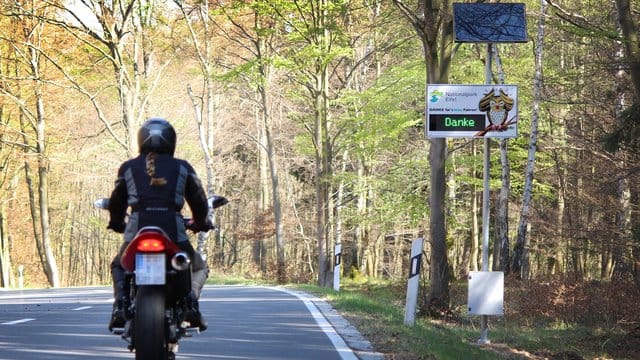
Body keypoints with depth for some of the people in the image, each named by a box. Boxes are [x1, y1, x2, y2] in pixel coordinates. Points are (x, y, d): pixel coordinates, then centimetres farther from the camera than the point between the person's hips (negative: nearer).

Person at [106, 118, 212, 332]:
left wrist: (117, 223, 40)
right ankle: (191, 302, -5)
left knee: (119, 266, 31)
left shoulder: (128, 168, 14)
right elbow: (198, 200, 16)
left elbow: (116, 202, 20)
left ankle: (120, 304, 2)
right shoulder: (182, 168, 13)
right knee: (198, 268, 25)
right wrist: (201, 223, 36)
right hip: (174, 231, -1)